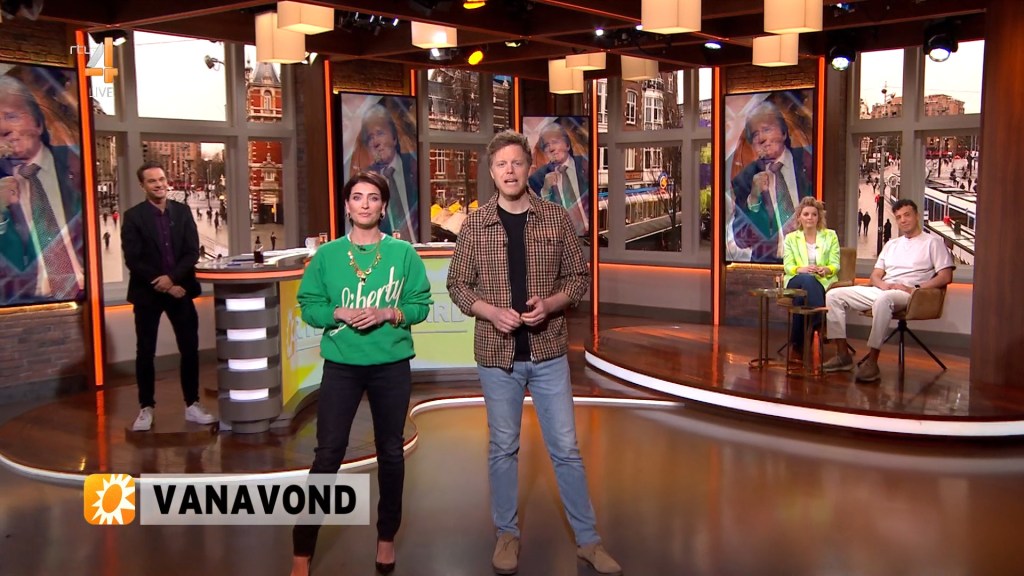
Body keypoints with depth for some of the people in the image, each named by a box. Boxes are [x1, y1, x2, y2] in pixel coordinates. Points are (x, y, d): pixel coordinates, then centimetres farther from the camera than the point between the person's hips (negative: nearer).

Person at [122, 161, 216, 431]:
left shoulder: (182, 211, 5)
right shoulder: (133, 216, -3)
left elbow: (192, 252, -2)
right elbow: (133, 260, -10)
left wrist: (172, 277, -16)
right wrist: (163, 285, -14)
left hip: (179, 289, 3)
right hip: (147, 292, -2)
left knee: (190, 349, 4)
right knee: (145, 353, 4)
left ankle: (192, 406, 14)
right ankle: (146, 409, 15)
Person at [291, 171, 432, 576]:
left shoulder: (403, 253, -2)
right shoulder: (327, 254, 0)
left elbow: (421, 305, -1)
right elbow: (308, 306, 1)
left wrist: (386, 313, -17)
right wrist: (339, 313, -17)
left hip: (392, 365, 1)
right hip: (341, 365, 0)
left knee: (391, 452, 12)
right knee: (328, 453, -1)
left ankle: (386, 537, 31)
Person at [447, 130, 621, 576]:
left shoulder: (557, 219, -1)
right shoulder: (475, 225, -2)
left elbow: (579, 278, 4)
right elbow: (457, 285, 3)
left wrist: (550, 304, -15)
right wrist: (490, 311, -15)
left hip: (549, 352, 0)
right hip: (497, 354, 0)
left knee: (566, 448, 7)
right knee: (503, 448, 12)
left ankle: (587, 539, 19)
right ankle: (507, 534, 28)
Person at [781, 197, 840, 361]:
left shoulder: (830, 236, 12)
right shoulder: (791, 238, 13)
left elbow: (835, 264, 4)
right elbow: (788, 266, 2)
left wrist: (826, 270, -21)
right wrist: (802, 269, -21)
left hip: (823, 282, 0)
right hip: (796, 281, 1)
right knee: (807, 279, -39)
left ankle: (797, 344, -31)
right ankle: (821, 325, -35)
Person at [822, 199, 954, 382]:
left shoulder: (933, 242, 8)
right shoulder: (891, 244, 27)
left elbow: (946, 277, -3)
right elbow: (875, 275, 21)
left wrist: (914, 288, -15)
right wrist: (883, 284, -4)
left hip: (907, 294, -7)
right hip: (881, 291, 7)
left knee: (884, 299, -42)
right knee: (834, 295, -10)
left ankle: (872, 362, -40)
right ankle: (843, 355, -14)